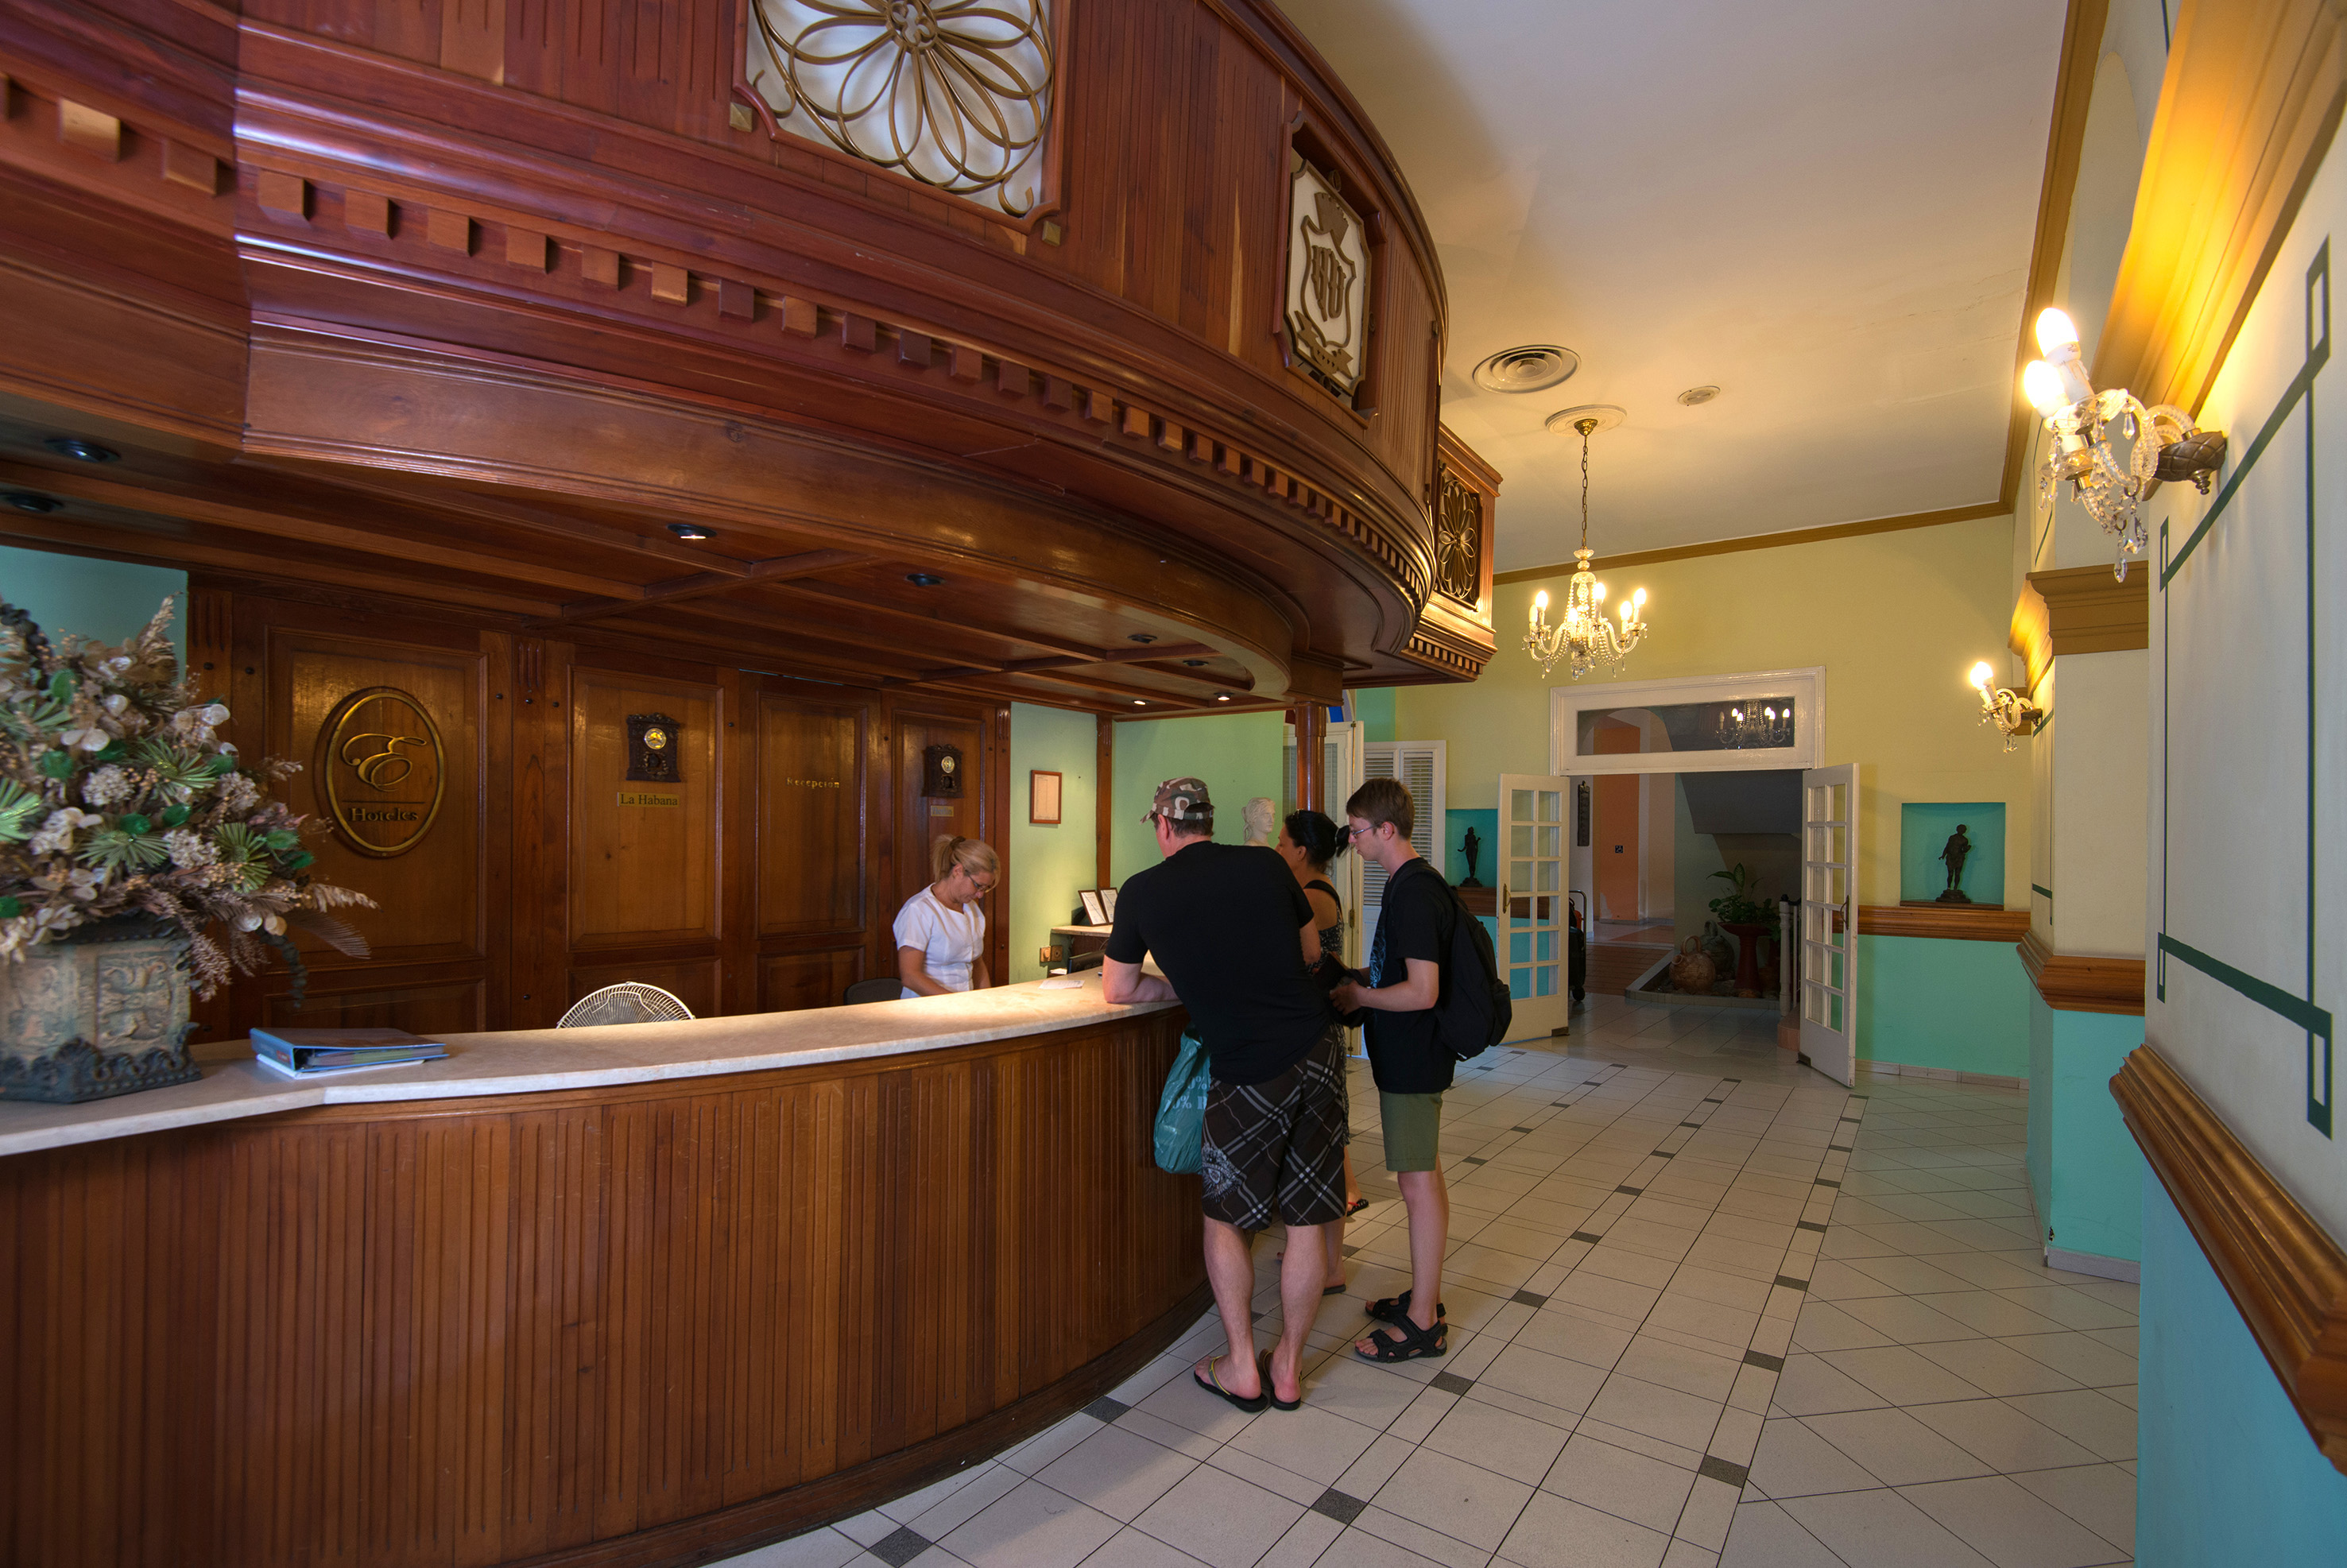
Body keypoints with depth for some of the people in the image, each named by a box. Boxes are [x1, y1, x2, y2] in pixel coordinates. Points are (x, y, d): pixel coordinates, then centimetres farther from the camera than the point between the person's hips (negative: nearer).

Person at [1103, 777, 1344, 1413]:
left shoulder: (1143, 891, -4)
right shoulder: (1266, 866, 2)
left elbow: (1119, 990, 8)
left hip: (1248, 1073, -3)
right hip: (1319, 1048, 4)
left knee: (1225, 1216, 18)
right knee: (1305, 1222, 14)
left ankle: (1241, 1367, 26)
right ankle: (1288, 1367, 29)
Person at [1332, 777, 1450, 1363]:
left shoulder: (1414, 893, -22)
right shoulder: (1412, 884, 9)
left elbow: (1423, 991, -26)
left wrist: (1357, 996, -14)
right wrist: (1361, 982, 11)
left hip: (1413, 1059, -10)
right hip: (1410, 1055, 10)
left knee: (1419, 1182, 0)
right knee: (1422, 1178, 18)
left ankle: (1424, 1324, 13)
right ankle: (1424, 1296, 32)